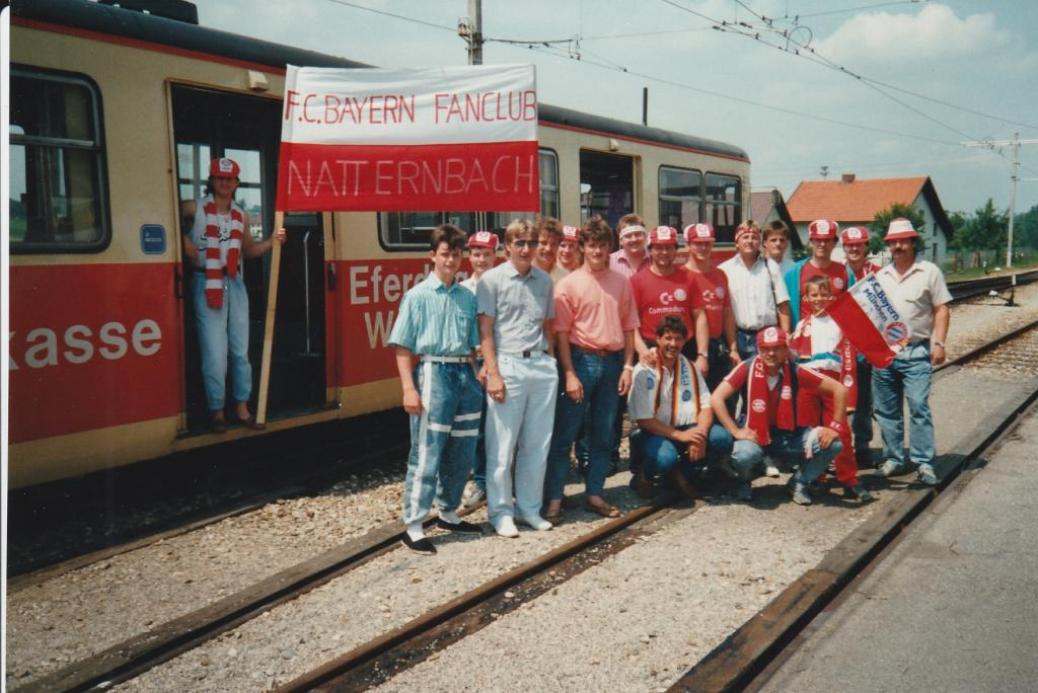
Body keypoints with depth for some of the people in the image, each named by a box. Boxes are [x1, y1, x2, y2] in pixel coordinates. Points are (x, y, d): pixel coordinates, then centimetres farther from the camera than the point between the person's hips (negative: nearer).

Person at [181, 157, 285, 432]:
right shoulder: (194, 208, -1)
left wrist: (272, 242, 4)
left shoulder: (241, 216, 12)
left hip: (235, 284, 5)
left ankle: (242, 406, 16)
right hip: (207, 283, -4)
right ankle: (216, 409, 7)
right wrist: (184, 239, -12)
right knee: (215, 351, -4)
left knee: (240, 349, 7)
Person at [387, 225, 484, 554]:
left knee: (462, 452, 12)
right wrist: (409, 389, -12)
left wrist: (475, 376, 9)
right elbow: (402, 347, -5)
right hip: (433, 372, -5)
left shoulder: (468, 297, 11)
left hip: (465, 374, 6)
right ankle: (413, 526, 3)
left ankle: (448, 512, 30)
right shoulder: (418, 296, -3)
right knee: (427, 454, -4)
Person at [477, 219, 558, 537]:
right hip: (508, 365, -4)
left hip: (542, 366, 5)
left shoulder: (544, 280, 12)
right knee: (502, 446, 1)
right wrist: (492, 373, -12)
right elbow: (485, 331, -5)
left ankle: (529, 507, 23)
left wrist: (550, 361, 9)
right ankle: (501, 512, 13)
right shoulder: (492, 279, -1)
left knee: (537, 444, 10)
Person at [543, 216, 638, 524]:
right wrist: (569, 373, -12)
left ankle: (594, 494, 22)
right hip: (582, 360, -4)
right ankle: (554, 498, 5)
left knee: (604, 435, 11)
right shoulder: (568, 283, -3)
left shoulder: (621, 282, 8)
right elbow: (561, 331, -7)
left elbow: (629, 326, 10)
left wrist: (627, 366, 2)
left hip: (612, 362, 4)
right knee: (564, 433, -2)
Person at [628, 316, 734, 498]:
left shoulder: (689, 367, 8)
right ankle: (645, 474, 1)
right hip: (655, 432, -5)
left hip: (687, 430, 5)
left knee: (722, 438, -21)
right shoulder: (644, 371, -9)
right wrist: (680, 435, -22)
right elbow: (644, 420, -13)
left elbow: (705, 406, 2)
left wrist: (700, 434, -19)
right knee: (665, 457, -37)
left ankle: (682, 473, 3)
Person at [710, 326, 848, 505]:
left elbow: (839, 389, -6)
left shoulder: (795, 372, -11)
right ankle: (745, 480, 4)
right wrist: (736, 432, -23)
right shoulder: (747, 368, -16)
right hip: (755, 434, -2)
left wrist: (835, 426, -11)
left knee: (832, 444, -17)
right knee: (743, 456, -36)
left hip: (788, 435, 3)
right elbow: (716, 399, -21)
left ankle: (799, 482, 9)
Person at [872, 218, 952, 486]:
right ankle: (893, 458, 19)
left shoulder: (929, 272, 1)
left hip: (916, 352, -4)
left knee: (919, 406, -9)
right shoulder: (880, 276, 12)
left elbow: (941, 310, -1)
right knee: (886, 409, 8)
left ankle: (924, 462, -2)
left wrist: (938, 343, -9)